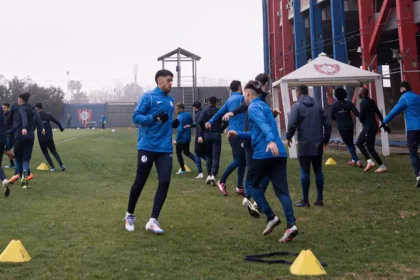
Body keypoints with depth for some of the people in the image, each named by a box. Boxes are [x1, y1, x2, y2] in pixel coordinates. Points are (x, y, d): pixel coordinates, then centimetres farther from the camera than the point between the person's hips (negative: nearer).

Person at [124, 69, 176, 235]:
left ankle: (153, 221, -1)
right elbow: (136, 117, -11)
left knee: (164, 182, -6)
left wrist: (173, 123, 9)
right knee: (140, 182, 4)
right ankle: (130, 215, 26)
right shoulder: (148, 97, -6)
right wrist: (155, 118, -22)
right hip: (147, 147, -5)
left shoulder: (170, 100, 14)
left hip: (165, 148, 5)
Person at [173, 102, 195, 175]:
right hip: (188, 137, 8)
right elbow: (191, 124, 14)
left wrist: (176, 139, -20)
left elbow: (180, 129, -23)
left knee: (178, 153, 7)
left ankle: (183, 170, 12)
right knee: (186, 152, 22)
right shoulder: (188, 115, 4)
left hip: (181, 138, -8)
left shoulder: (180, 117, -20)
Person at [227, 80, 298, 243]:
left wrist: (270, 140, -38)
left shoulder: (253, 107, -2)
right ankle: (291, 225, -9)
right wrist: (238, 134, 36)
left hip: (263, 153, -8)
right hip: (279, 153, 8)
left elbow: (263, 125, -23)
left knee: (252, 184, 13)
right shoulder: (264, 106, 26)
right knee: (281, 190, 2)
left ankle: (271, 217, 6)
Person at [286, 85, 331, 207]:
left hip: (304, 144, -5)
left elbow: (292, 124, -15)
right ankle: (320, 199, 13)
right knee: (318, 171, 11)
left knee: (305, 172, -1)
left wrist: (288, 137, 1)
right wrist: (326, 139, 20)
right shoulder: (317, 106, 12)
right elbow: (327, 124, 10)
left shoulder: (297, 106, -4)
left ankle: (305, 201, 2)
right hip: (318, 144, 5)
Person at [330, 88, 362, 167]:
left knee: (349, 144, 1)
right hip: (350, 126, 3)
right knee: (351, 142, 20)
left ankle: (357, 160, -11)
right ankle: (354, 160, 26)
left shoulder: (334, 105, -5)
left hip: (341, 127, -3)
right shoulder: (349, 103, -2)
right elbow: (356, 113, -13)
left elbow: (332, 117, -2)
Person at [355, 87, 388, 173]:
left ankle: (382, 167, 1)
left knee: (370, 148, -4)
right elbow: (379, 113, 12)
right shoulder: (371, 101, 13)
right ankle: (369, 162, 7)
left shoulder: (363, 102, -13)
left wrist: (364, 122, 8)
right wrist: (384, 124, 13)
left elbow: (361, 117, -14)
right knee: (358, 143, 15)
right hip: (372, 126, 10)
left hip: (369, 127, -10)